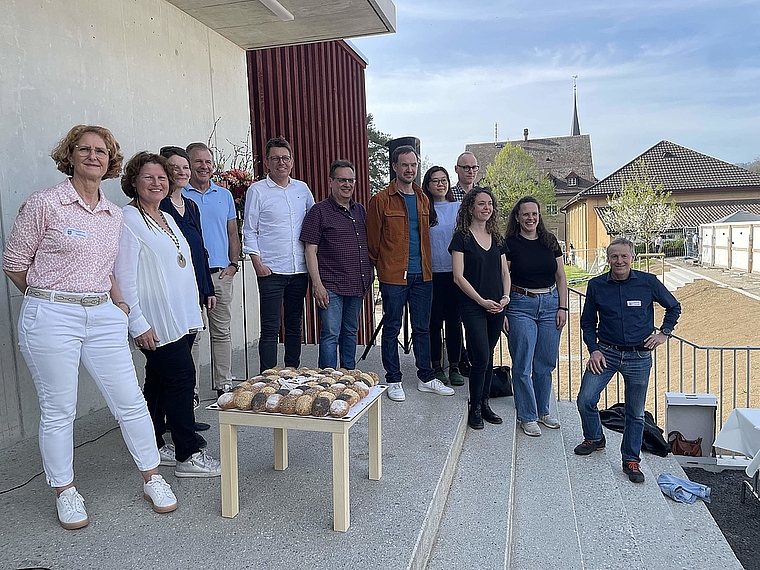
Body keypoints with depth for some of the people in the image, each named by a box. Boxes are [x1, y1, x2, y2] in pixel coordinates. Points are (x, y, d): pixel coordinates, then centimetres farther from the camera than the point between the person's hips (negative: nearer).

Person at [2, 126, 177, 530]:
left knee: (130, 401, 6)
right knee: (58, 411, 6)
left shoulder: (114, 214, 11)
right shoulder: (44, 204, -5)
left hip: (102, 318, 5)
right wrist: (52, 296, 7)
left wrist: (116, 302, 10)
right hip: (52, 319, -4)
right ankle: (65, 493, 26)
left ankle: (153, 479, 22)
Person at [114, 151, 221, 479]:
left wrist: (194, 312, 20)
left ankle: (152, 448, 26)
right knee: (182, 378, -8)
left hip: (181, 319, 8)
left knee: (160, 382, 14)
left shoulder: (168, 219, 17)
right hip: (157, 323, -8)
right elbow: (123, 277, -15)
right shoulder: (128, 221, -9)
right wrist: (138, 324, -18)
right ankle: (188, 456, 2)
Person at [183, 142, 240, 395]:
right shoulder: (178, 195, 1)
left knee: (222, 332, 10)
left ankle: (223, 384, 19)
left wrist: (233, 264, 3)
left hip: (221, 273, 4)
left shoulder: (225, 195, 13)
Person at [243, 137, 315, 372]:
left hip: (299, 270, 4)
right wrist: (257, 262, -9)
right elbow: (249, 231, 0)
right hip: (271, 271, -4)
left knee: (294, 326, 12)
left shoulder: (303, 189, 11)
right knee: (270, 329, -2)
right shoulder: (257, 191, 0)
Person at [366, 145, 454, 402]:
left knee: (422, 328, 13)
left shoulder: (423, 199, 12)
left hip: (423, 275, 5)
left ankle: (426, 378, 24)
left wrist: (426, 265, 16)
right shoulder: (381, 200, -5)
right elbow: (373, 240, -1)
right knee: (391, 328, 5)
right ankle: (393, 380, 18)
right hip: (393, 276, -5)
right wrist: (382, 266, 5)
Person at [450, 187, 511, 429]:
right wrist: (481, 300, -14)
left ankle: (485, 403, 24)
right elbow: (459, 276, -10)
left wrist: (506, 296, -3)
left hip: (496, 306, 6)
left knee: (488, 356, 11)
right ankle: (474, 408, 9)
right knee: (481, 357, -8)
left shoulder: (497, 238, 13)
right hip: (472, 306, -5)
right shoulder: (462, 237, -5)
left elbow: (504, 272, 14)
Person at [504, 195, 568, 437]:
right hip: (521, 305, -4)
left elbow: (560, 277, 11)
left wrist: (562, 307, 4)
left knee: (546, 364, 10)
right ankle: (527, 416, 12)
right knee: (523, 365, -1)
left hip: (550, 303, 4)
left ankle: (543, 411, 27)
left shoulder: (550, 242, 8)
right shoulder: (510, 244, -3)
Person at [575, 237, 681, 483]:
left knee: (636, 413, 8)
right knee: (585, 400, -7)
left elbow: (674, 307, 12)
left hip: (639, 357, 0)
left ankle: (631, 460, 26)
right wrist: (594, 349, -2)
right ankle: (594, 438, 23)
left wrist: (664, 333, 3)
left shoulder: (648, 282, -4)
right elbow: (588, 322, 8)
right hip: (606, 353, 1)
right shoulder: (596, 285, -2)